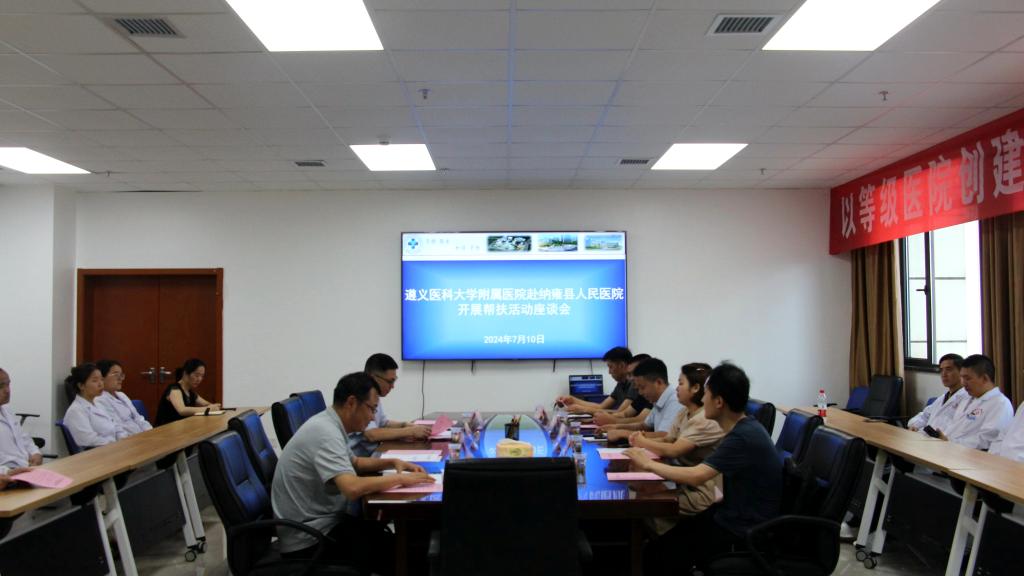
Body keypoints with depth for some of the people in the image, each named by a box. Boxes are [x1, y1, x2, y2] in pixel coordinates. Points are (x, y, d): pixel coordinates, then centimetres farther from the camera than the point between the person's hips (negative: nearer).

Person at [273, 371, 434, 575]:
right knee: (395, 549, -11)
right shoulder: (325, 432, -23)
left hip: (322, 521, 9)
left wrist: (392, 463, 9)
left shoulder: (329, 425, 7)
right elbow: (353, 488, -35)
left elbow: (354, 462, 25)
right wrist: (400, 479, -22)